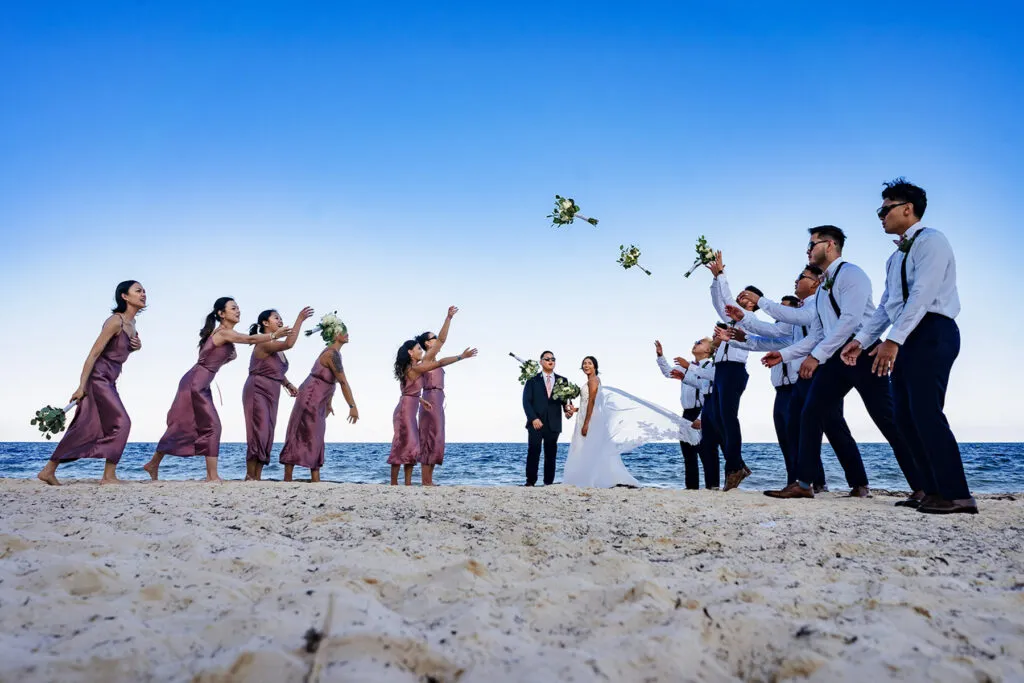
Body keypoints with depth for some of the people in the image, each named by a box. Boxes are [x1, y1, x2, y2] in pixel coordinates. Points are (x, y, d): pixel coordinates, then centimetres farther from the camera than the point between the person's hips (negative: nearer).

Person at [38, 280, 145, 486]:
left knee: (86, 428, 10)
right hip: (97, 377, -9)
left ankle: (48, 470, 18)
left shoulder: (131, 323, 10)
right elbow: (94, 353, -18)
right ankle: (109, 476, -4)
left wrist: (137, 346, 1)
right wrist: (81, 386, -19)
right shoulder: (115, 321, -16)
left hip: (109, 381, 9)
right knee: (121, 422, -10)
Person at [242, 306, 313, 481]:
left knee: (267, 436, 6)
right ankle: (250, 476, -5)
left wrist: (288, 384, 14)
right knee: (259, 433, -11)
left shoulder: (275, 345, 12)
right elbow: (289, 343, -35)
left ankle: (257, 477, 9)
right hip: (257, 392, -9)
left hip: (270, 395, 9)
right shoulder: (264, 344, -17)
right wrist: (299, 319, -32)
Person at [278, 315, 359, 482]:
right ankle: (288, 478, -2)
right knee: (299, 438, -6)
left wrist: (329, 403, 23)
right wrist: (353, 407, -20)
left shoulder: (332, 352, 11)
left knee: (315, 440, 9)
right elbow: (343, 382, -21)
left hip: (317, 402, 10)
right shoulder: (332, 354, -19)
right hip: (310, 399, -10)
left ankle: (315, 481, 13)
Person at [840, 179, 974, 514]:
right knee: (906, 416, 6)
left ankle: (956, 494, -9)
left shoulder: (931, 241, -6)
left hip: (931, 332, -9)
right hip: (908, 337, 9)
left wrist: (893, 340, -24)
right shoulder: (896, 257, 22)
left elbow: (922, 295, -18)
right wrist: (862, 340, 13)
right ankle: (932, 489, 11)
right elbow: (886, 306, 21)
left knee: (926, 412, -14)